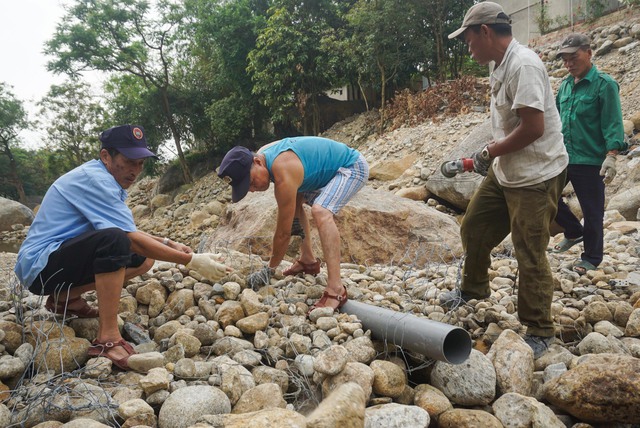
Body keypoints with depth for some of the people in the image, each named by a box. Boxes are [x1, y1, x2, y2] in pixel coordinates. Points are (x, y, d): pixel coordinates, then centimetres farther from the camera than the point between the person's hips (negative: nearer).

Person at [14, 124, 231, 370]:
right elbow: (131, 239, -26)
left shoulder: (105, 179, 8)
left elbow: (130, 232, 15)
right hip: (39, 265, -10)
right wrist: (191, 261, -25)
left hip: (65, 257, 10)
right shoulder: (94, 179, -21)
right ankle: (107, 340, -27)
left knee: (143, 259, 4)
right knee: (114, 240, -34)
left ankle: (66, 298, 13)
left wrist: (168, 243, -1)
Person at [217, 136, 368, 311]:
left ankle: (336, 289, -35)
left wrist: (269, 270, -15)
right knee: (293, 203, 20)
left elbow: (284, 233, -25)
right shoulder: (262, 155, -8)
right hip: (332, 170, 10)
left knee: (321, 211, -34)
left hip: (352, 166, -10)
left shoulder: (284, 176, -34)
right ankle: (308, 260, 24)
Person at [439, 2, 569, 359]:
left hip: (535, 176, -10)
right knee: (474, 228, 18)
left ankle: (540, 332, 16)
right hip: (505, 171, 10)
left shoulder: (523, 65, -20)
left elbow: (533, 127, -26)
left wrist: (490, 152, -14)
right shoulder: (502, 66, 10)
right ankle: (474, 288, 41)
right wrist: (492, 155, 3)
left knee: (530, 255, -1)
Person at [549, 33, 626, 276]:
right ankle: (573, 232, 32)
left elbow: (612, 125, -12)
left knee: (592, 212, 4)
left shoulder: (604, 84, -8)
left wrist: (611, 157, -20)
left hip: (589, 161, -6)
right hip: (561, 157, 6)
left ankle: (591, 258, 22)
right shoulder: (565, 86, 10)